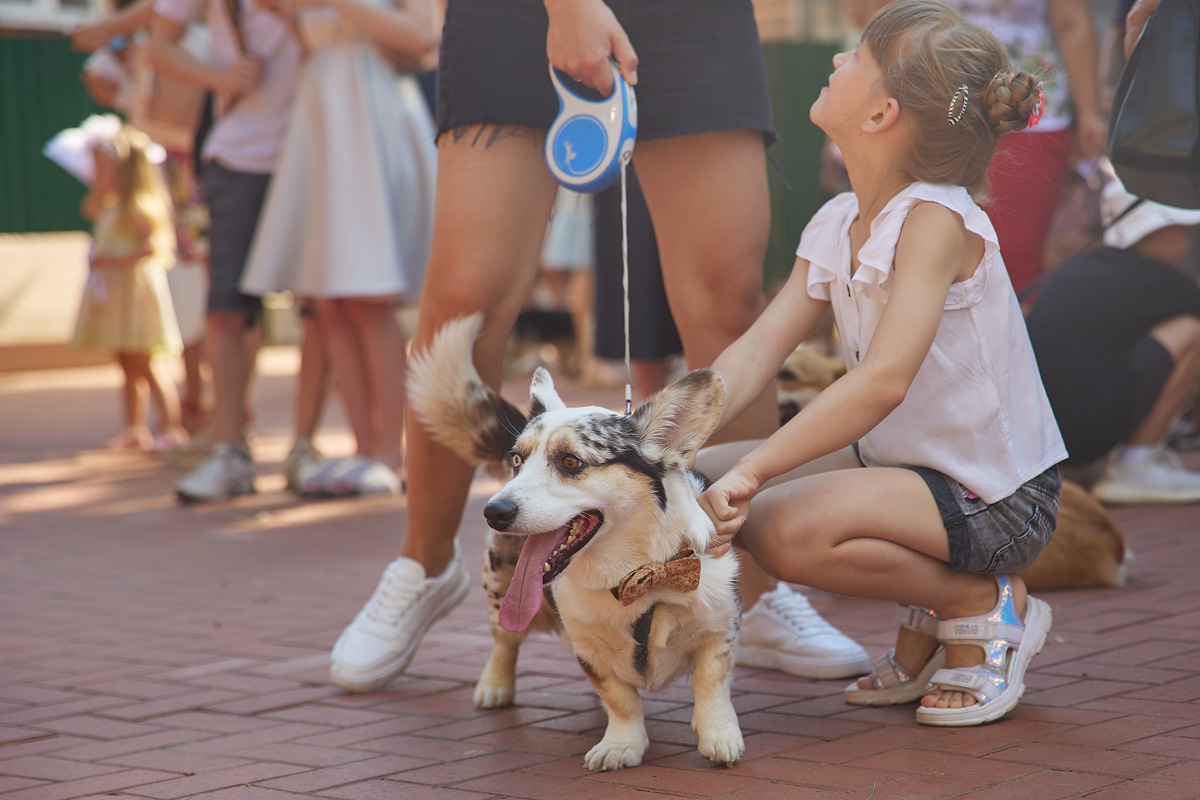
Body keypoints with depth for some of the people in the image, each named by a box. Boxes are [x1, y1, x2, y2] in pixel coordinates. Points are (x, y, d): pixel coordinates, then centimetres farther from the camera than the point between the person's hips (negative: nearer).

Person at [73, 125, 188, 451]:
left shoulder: (141, 207, -16)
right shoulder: (111, 208, 13)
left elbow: (153, 245, -25)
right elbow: (90, 210, 32)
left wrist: (115, 261, -25)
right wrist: (97, 187, 16)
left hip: (138, 287, -10)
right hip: (117, 294, 10)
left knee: (147, 364, -10)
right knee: (128, 364, 14)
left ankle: (172, 428, -10)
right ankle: (135, 427, 21)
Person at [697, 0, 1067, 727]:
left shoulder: (938, 221, -23)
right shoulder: (837, 225, 3)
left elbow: (883, 381, -34)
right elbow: (758, 351, -3)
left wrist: (752, 471, -38)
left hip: (996, 496, -9)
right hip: (908, 463, 9)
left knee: (787, 529, -30)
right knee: (701, 483, 1)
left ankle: (988, 605, -5)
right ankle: (926, 629, 11)